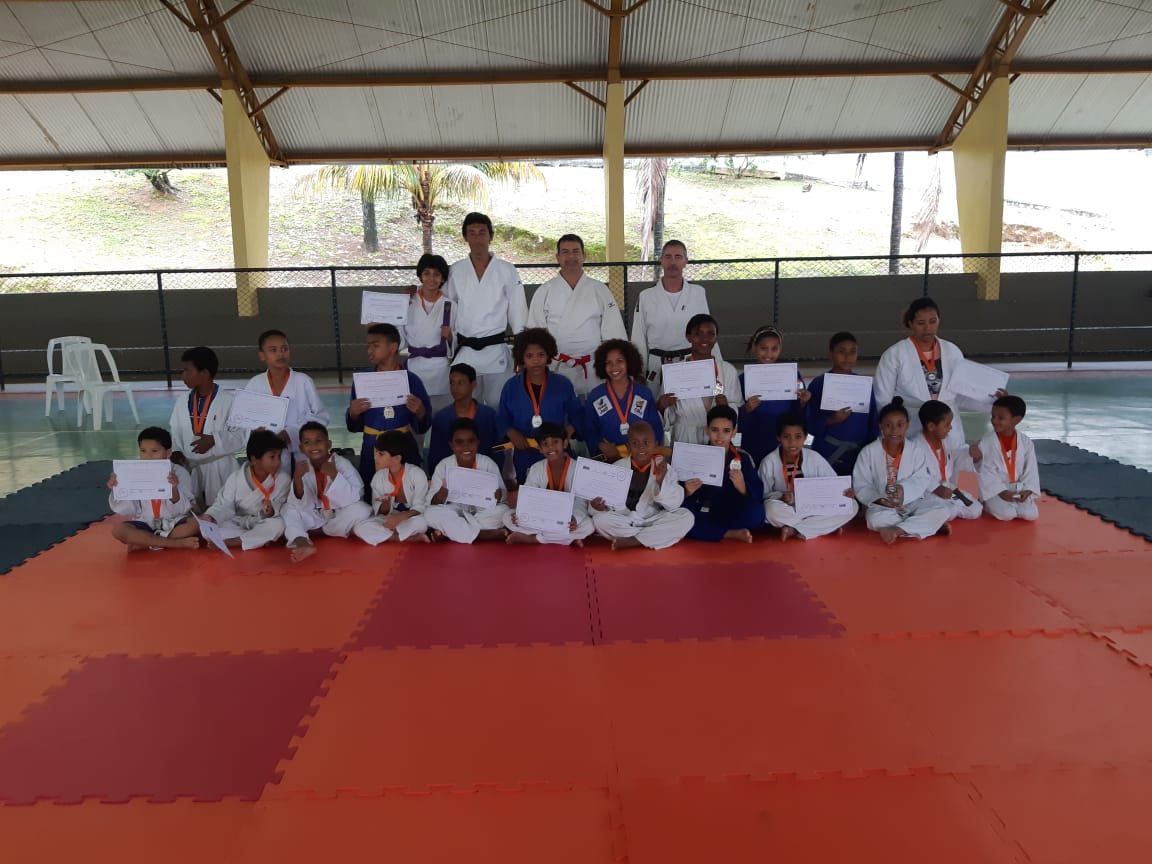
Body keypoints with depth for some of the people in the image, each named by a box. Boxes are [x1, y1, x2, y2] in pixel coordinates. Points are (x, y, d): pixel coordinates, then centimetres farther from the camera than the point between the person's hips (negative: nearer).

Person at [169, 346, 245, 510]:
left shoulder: (228, 401, -11)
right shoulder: (182, 403, 5)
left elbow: (239, 436, -11)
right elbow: (174, 433, 11)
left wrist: (215, 440, -24)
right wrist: (175, 451, -7)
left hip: (219, 470, -4)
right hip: (189, 469, 4)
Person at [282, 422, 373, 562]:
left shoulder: (342, 464, -17)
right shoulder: (303, 467, -6)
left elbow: (355, 499, -26)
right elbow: (302, 505, -13)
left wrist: (334, 475, -33)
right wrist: (297, 478, -28)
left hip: (341, 517, -3)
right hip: (317, 517, 3)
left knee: (362, 510, -30)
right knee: (288, 509, -15)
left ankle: (317, 532, -12)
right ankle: (302, 542, -41)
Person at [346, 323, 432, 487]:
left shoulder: (411, 381, -4)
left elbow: (422, 427, 1)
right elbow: (354, 427, 5)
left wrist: (420, 412, -18)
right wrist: (353, 413, -14)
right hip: (372, 450, 1)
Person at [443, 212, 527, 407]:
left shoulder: (507, 271, 0)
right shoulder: (455, 272, 3)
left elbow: (518, 313, 3)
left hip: (496, 350, -1)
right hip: (465, 352, 1)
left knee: (498, 405, 3)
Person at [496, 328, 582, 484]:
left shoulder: (563, 384, 1)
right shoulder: (511, 386, 3)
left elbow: (577, 417, 7)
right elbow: (502, 419, 9)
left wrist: (570, 429, -12)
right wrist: (511, 433, -9)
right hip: (524, 457, 1)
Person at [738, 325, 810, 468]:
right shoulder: (744, 378, -2)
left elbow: (798, 416, 6)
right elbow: (737, 419, 0)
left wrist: (802, 403, -12)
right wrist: (747, 410, -19)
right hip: (754, 449, -1)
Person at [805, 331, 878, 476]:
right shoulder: (818, 384, -1)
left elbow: (872, 424, 9)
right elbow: (809, 424, -4)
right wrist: (830, 420, -19)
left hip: (859, 457, 2)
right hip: (827, 457, -2)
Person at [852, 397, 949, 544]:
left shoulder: (918, 448, -1)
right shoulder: (868, 452, -5)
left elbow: (921, 479, -8)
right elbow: (861, 485, -5)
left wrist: (904, 490, -29)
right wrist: (878, 499, -23)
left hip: (912, 502, 2)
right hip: (882, 506, -2)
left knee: (940, 511, -23)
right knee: (875, 519, -35)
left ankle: (897, 530, -26)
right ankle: (928, 524, -23)